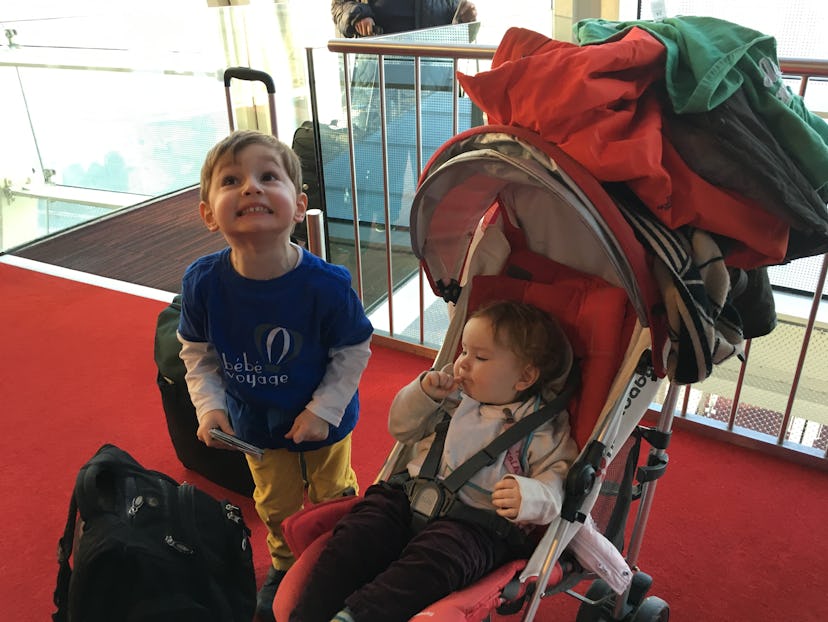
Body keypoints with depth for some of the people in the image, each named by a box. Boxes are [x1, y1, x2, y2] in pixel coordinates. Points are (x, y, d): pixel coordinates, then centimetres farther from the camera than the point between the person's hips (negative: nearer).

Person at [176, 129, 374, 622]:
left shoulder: (326, 285, -32)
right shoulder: (202, 282, -24)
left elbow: (354, 351, -16)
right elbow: (197, 353, -6)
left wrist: (324, 409, -19)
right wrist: (210, 406, -15)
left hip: (324, 421, -2)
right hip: (256, 424, 2)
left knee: (334, 498, 23)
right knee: (276, 506, 24)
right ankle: (286, 566, 55)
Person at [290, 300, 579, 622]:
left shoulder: (541, 429, 3)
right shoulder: (453, 393, 17)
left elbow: (555, 482, -2)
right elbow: (401, 427, 24)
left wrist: (529, 496, -25)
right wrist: (423, 393, 4)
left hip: (476, 520, -4)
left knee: (434, 558, -35)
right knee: (355, 535, -20)